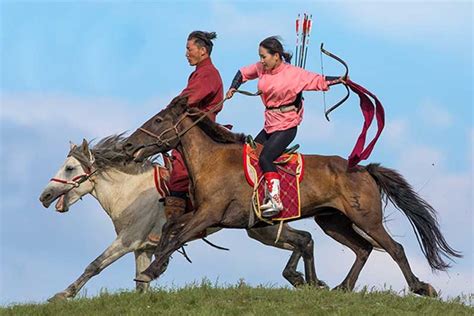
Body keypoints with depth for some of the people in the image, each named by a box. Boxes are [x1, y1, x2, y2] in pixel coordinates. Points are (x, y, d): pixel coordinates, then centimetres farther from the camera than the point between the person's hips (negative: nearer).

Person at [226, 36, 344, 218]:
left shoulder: (293, 73, -15)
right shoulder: (262, 69, 3)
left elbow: (318, 81, -15)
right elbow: (243, 73, 18)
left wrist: (340, 80, -27)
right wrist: (233, 88, 3)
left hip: (286, 126, -8)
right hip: (270, 126, 8)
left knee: (265, 158, -21)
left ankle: (275, 199, -24)